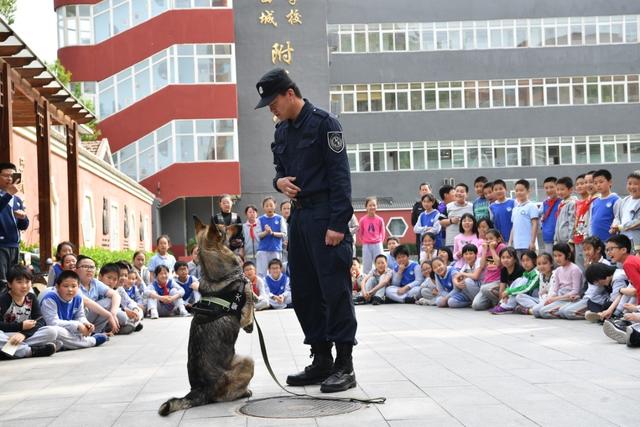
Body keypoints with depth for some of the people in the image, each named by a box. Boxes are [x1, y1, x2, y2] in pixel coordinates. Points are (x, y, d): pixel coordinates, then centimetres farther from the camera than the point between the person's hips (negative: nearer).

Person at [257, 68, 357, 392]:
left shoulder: (323, 123, -8)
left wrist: (337, 223, -20)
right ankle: (321, 360, 19)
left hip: (325, 217, -9)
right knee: (304, 291, 10)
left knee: (335, 290, -6)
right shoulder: (282, 130, 15)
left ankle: (344, 366, -1)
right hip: (299, 216, 9)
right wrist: (279, 182, -1)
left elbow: (339, 175, -14)